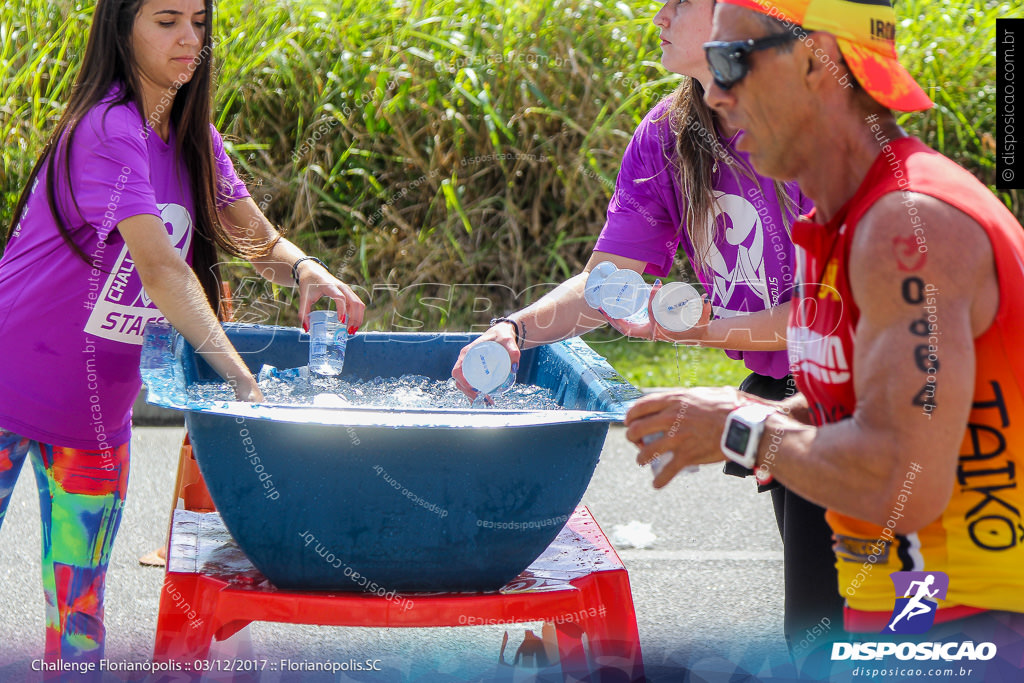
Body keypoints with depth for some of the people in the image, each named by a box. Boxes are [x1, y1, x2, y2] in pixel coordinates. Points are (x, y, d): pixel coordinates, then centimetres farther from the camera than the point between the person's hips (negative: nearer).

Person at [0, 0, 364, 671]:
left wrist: (307, 272, -17)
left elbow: (261, 240, 8)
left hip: (94, 406, 7)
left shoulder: (195, 140, 6)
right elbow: (161, 268, -29)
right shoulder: (108, 128, -20)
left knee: (79, 606, 8)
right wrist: (245, 382, -36)